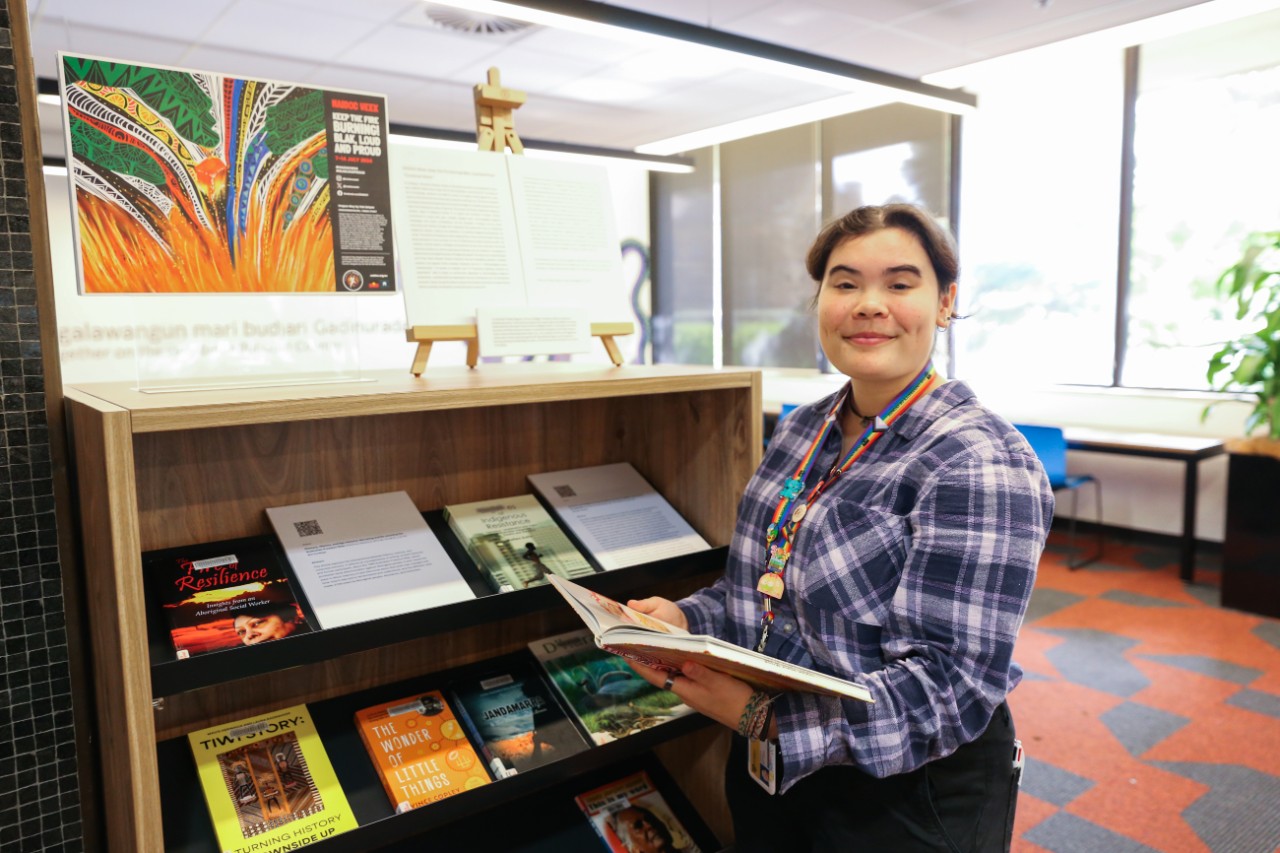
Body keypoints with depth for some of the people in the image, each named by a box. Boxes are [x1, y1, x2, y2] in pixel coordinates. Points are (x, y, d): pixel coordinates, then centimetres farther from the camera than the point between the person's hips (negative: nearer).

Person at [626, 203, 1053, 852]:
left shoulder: (979, 464, -22)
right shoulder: (801, 431, 1)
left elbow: (949, 687, -26)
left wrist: (764, 718, -33)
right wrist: (687, 620, -10)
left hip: (902, 796, -6)